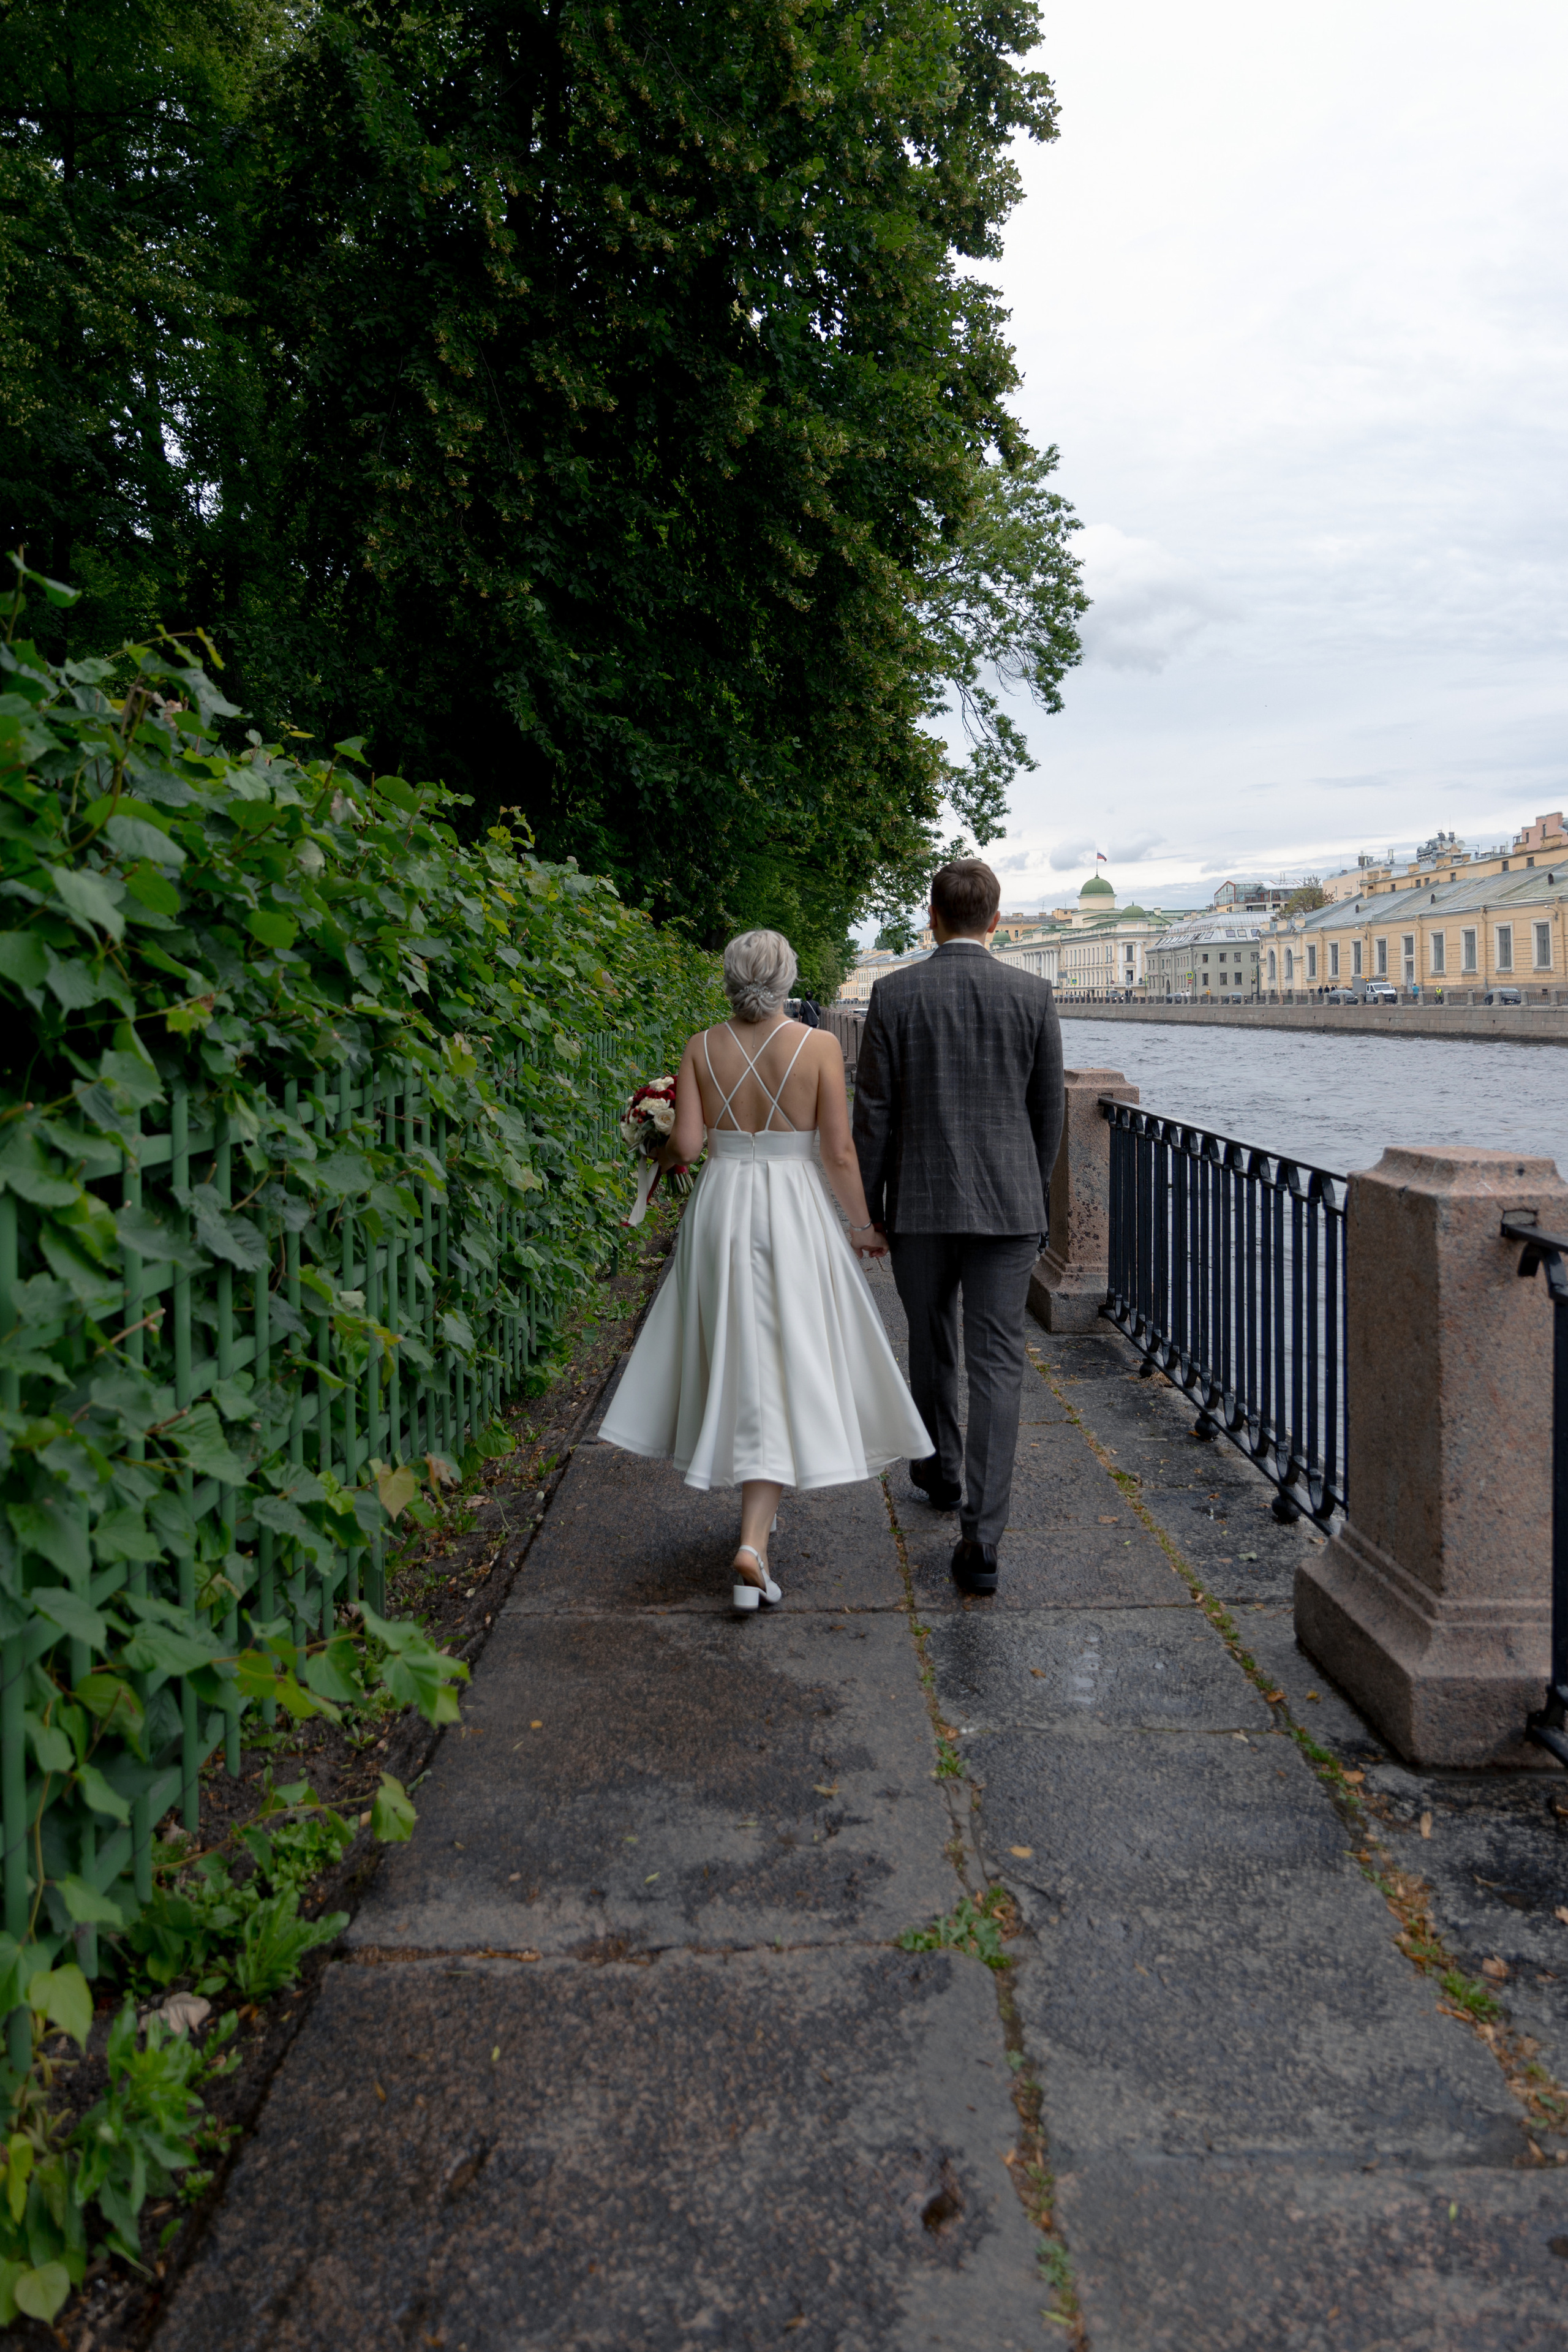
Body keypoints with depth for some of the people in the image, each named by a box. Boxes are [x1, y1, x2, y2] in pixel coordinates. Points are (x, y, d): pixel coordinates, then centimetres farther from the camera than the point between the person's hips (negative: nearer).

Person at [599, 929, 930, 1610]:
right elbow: (840, 1153, -7)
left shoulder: (702, 1048, 0)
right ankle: (753, 1541, -12)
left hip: (720, 1207, 3)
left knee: (734, 1358, 17)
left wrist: (664, 1153, 18)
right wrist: (864, 1225, 6)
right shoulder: (818, 1045, -7)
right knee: (781, 1370, -1)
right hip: (793, 1212, -3)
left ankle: (756, 1502, 33)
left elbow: (686, 1144, -5)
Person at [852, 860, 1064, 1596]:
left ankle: (939, 1470, 43)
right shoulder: (1032, 995, -2)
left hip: (918, 1204, 1)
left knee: (930, 1346, 21)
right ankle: (980, 1538, -6)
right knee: (997, 1367, 0)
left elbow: (873, 1113, -4)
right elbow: (1047, 1110, 4)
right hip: (1005, 1203, 0)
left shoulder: (894, 994, -4)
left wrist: (866, 1206, 6)